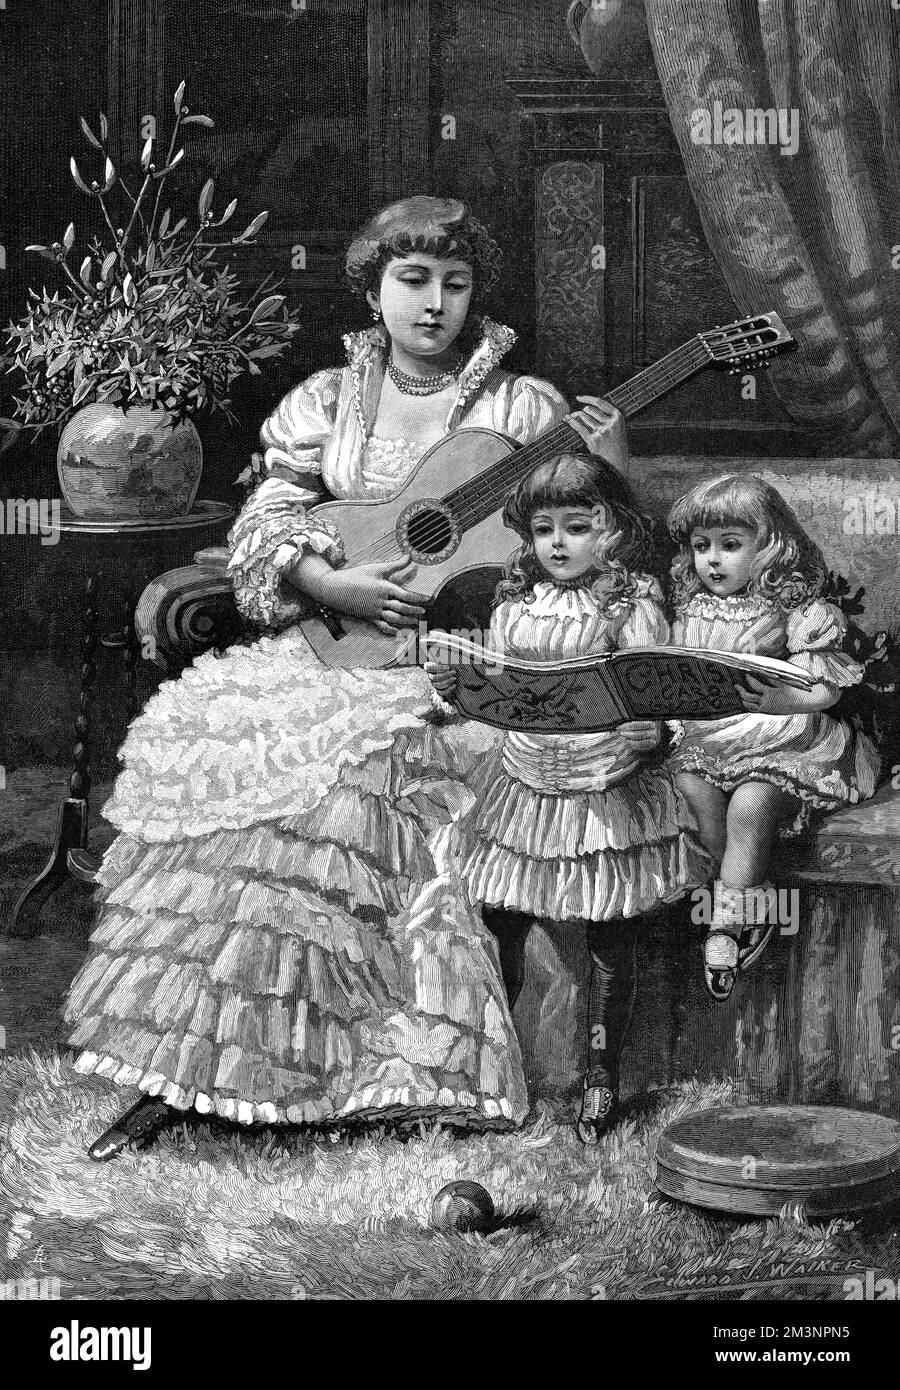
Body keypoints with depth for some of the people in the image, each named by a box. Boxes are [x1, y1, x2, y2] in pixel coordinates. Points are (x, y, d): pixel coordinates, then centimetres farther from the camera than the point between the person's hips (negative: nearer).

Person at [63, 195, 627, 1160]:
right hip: (333, 647, 2)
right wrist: (331, 585, -13)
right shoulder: (329, 402, 13)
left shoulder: (525, 410, 8)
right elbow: (260, 530, 5)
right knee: (210, 753, -23)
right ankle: (177, 1072, -17)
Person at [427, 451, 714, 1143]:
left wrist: (636, 734, -33)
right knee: (500, 927, 6)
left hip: (606, 788, -4)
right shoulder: (516, 600, 7)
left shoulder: (633, 605, -8)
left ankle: (602, 1076, 17)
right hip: (523, 781, 4)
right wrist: (457, 683, -6)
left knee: (609, 937, 4)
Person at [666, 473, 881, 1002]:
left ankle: (727, 926, -17)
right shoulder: (692, 612, 10)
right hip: (708, 735, 6)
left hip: (785, 744, -5)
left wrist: (784, 700, -32)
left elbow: (827, 688, -13)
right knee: (692, 786, -22)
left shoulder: (798, 611, -7)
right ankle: (753, 904, -10)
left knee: (750, 804, -29)